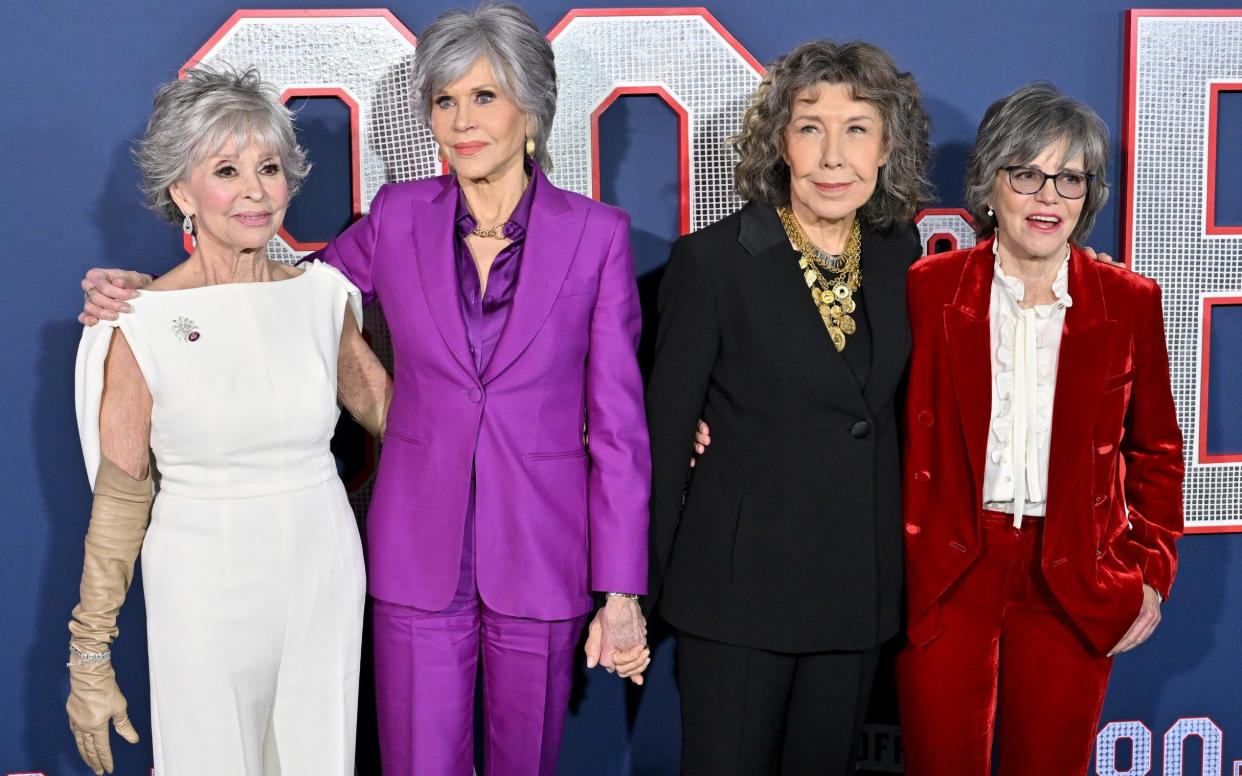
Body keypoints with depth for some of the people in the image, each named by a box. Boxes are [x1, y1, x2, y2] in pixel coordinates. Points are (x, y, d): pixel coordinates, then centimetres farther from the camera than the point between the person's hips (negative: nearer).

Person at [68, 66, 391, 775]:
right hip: (205, 590, -3)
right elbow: (118, 501, -6)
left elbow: (382, 404, 15)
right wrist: (90, 662, -3)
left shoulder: (321, 296, -1)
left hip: (324, 583, 3)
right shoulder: (142, 323, -10)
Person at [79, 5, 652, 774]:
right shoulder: (398, 217, 1)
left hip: (541, 553, -1)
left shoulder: (597, 233, -4)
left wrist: (621, 591, -6)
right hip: (420, 553, 1)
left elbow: (618, 422, -4)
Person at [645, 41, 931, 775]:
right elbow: (664, 433, -10)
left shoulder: (899, 252, 2)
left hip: (860, 585, 4)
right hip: (737, 585, -4)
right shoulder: (712, 260, -12)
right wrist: (638, 589, -9)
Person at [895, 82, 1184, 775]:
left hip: (1075, 587, 1)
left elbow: (1155, 452, 10)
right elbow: (898, 433, 4)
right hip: (944, 579, -1)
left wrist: (1152, 572, 4)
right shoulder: (930, 288, -1)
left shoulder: (1131, 302, 3)